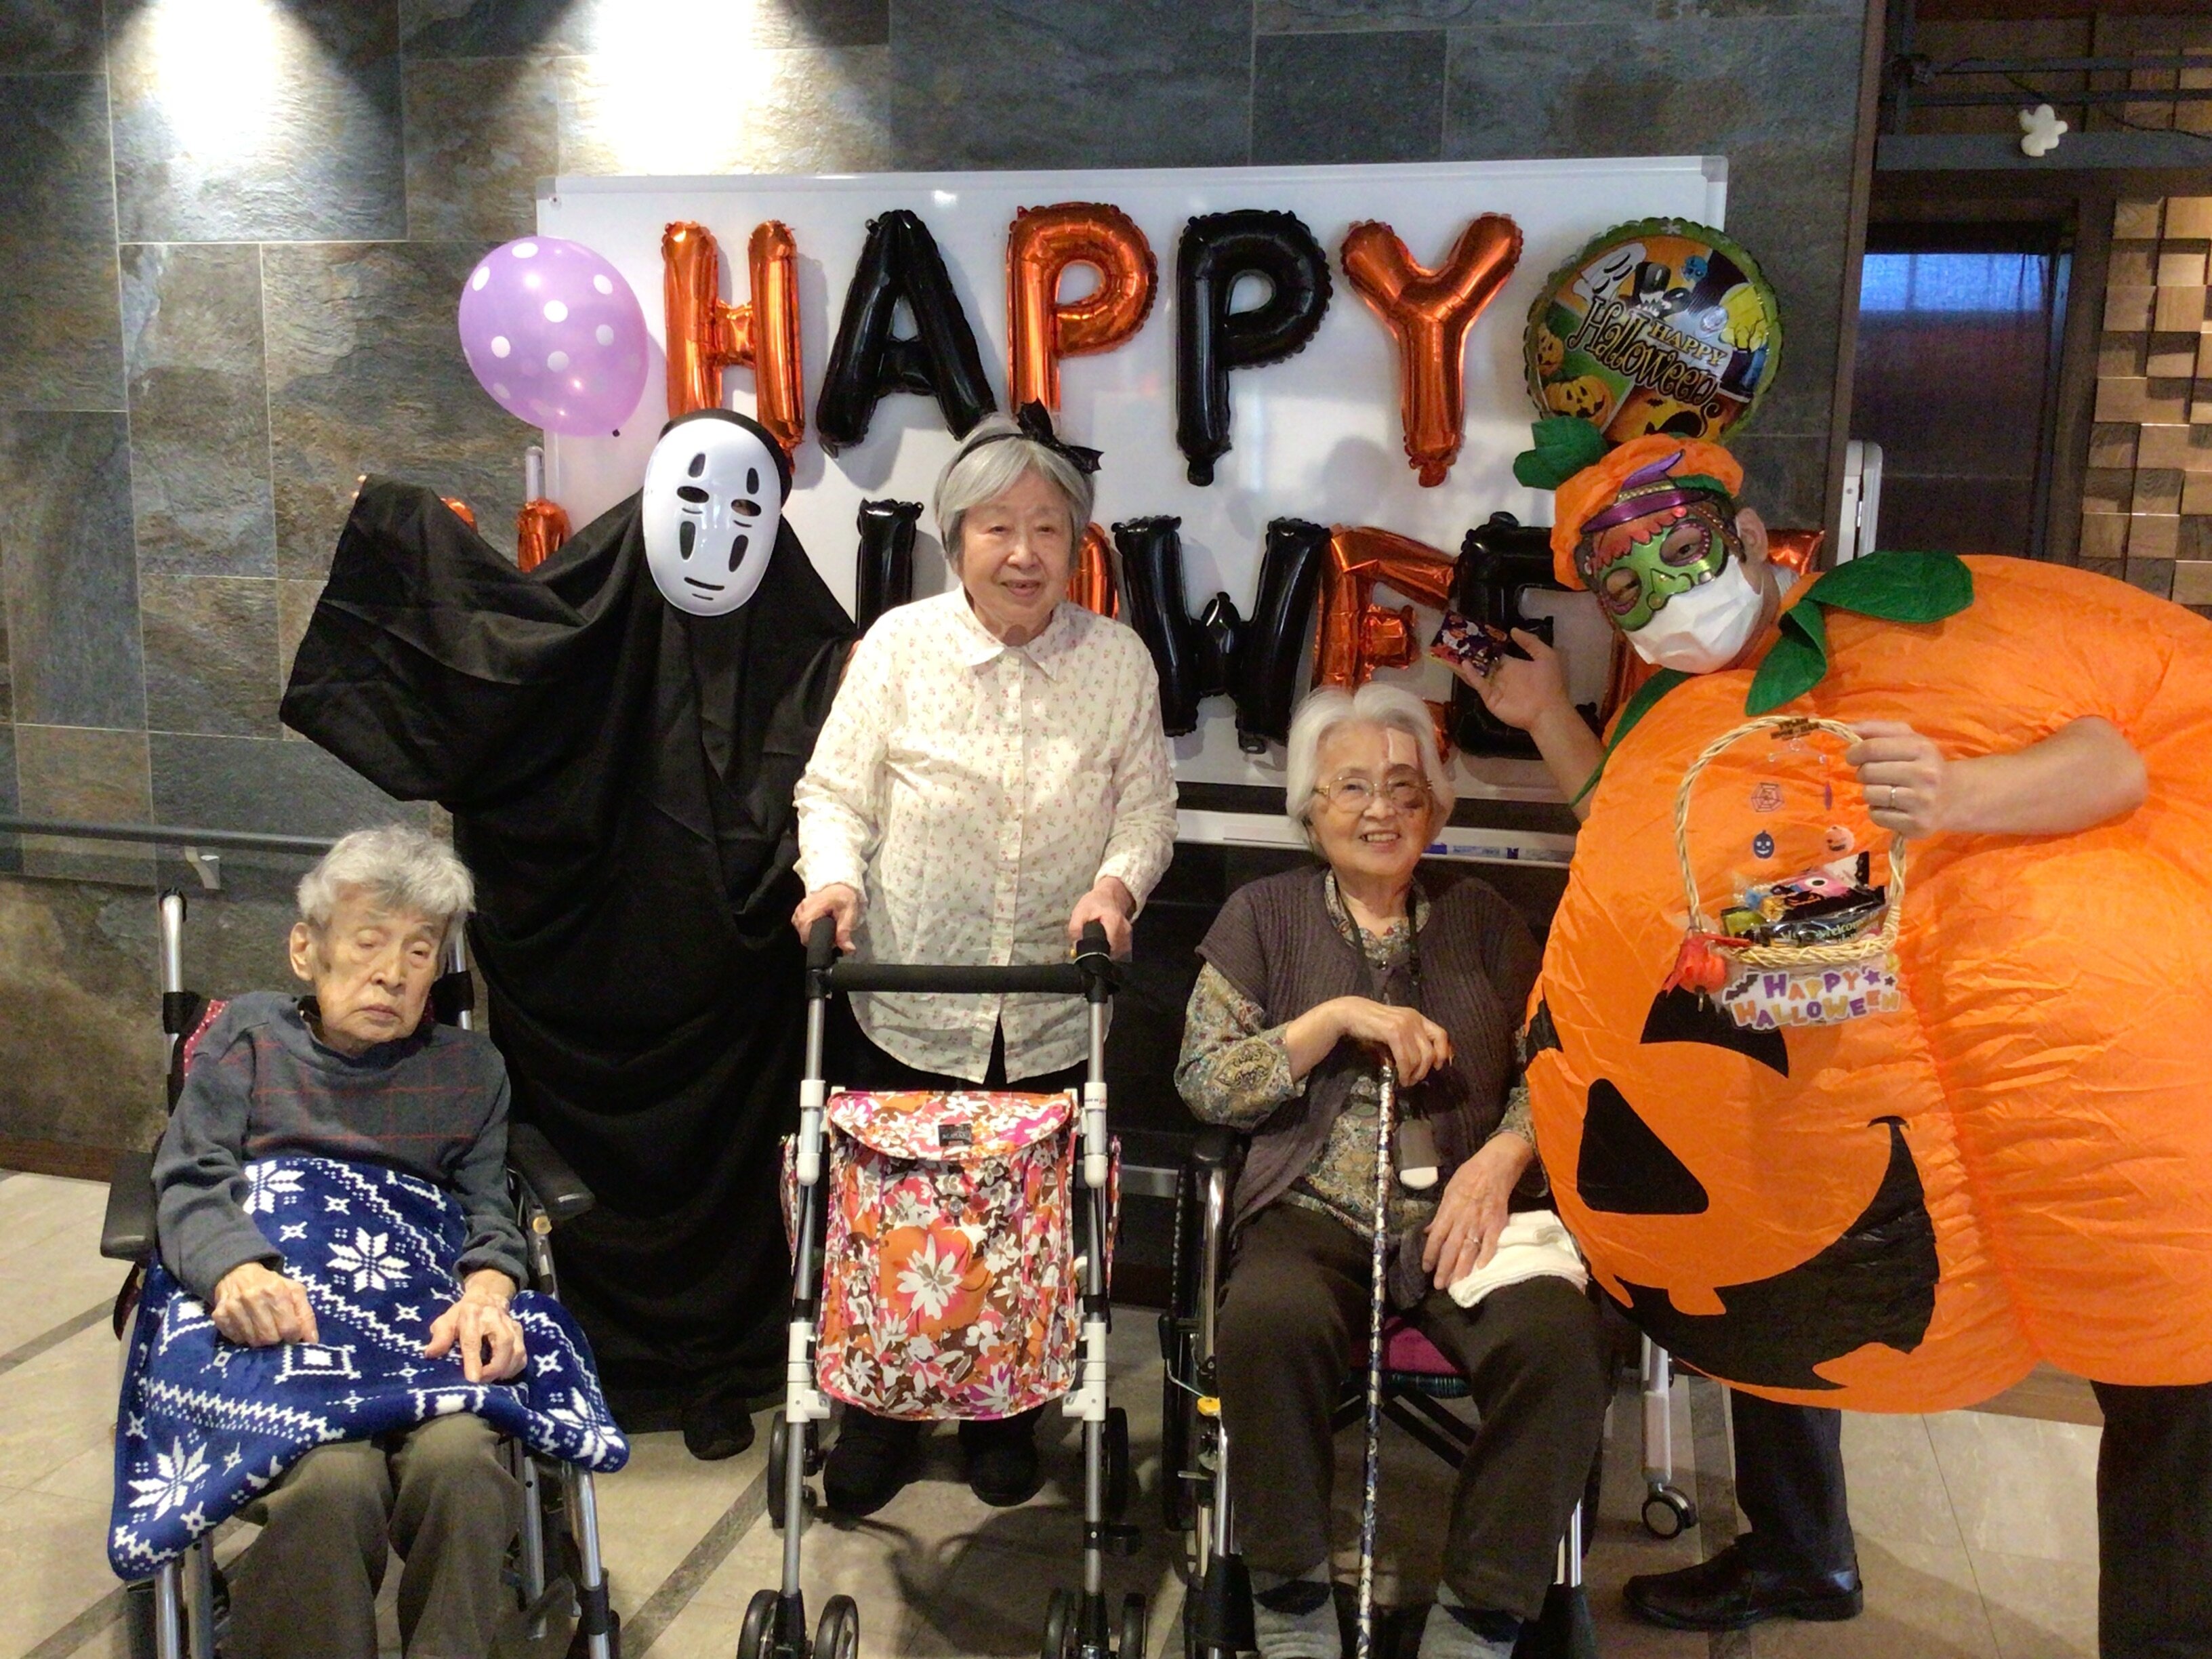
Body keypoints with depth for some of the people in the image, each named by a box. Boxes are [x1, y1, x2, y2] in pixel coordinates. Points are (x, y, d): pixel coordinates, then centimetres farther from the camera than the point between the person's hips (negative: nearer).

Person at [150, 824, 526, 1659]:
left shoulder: (471, 1069, 22)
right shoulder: (248, 1035, 17)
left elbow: (489, 1212, 12)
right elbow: (190, 1183, 4)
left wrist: (486, 1291, -14)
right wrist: (238, 1270, -20)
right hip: (278, 1315, -1)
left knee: (460, 1457, -32)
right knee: (331, 1479, -34)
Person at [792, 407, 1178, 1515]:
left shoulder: (1118, 659, 1)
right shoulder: (899, 643, -3)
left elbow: (1147, 807, 5)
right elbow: (836, 791, 0)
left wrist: (1118, 881, -14)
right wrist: (833, 875, -18)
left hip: (1052, 1017, 1)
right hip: (906, 1006, -1)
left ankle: (1005, 1421, 36)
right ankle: (877, 1423, 34)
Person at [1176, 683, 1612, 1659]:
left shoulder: (1482, 921, 17)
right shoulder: (1264, 916, 12)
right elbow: (1205, 1082, 3)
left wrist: (1503, 1155, -11)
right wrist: (1338, 1017, -8)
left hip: (1466, 1213, 2)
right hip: (1315, 1214, -1)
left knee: (1557, 1339, -30)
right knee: (1269, 1321, -35)